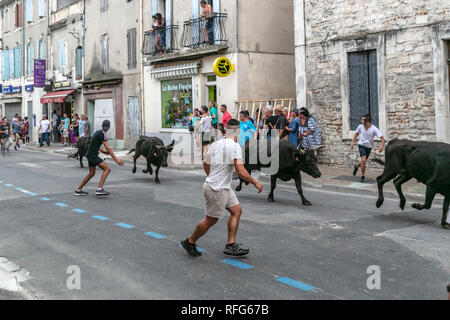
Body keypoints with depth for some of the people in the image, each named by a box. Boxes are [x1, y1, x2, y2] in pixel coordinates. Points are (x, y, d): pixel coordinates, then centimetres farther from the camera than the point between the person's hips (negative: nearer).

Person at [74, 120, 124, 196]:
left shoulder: (98, 132, 13)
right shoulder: (103, 134, -15)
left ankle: (78, 190, 27)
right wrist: (116, 159, -23)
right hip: (93, 155, -10)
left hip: (90, 155, 10)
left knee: (91, 173, 20)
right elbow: (108, 148, -21)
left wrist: (101, 150, 34)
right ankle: (100, 189, -22)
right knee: (107, 169, -14)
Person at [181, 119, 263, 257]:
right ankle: (189, 242, 21)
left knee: (237, 210, 12)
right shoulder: (235, 146, -19)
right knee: (211, 220, 4)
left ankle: (231, 245, 14)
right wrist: (255, 183, -12)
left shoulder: (216, 144, 6)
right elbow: (240, 171, -24)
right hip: (217, 189, -9)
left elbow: (206, 165, 17)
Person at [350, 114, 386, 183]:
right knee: (363, 160, -19)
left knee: (364, 161, 16)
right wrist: (352, 142, 1)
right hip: (362, 145, -1)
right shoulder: (361, 126, -12)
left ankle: (357, 166, 50)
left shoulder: (374, 129, -21)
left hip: (369, 146, 1)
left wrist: (382, 146, -42)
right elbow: (356, 133, 9)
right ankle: (363, 176, -5)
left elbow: (382, 138, -25)